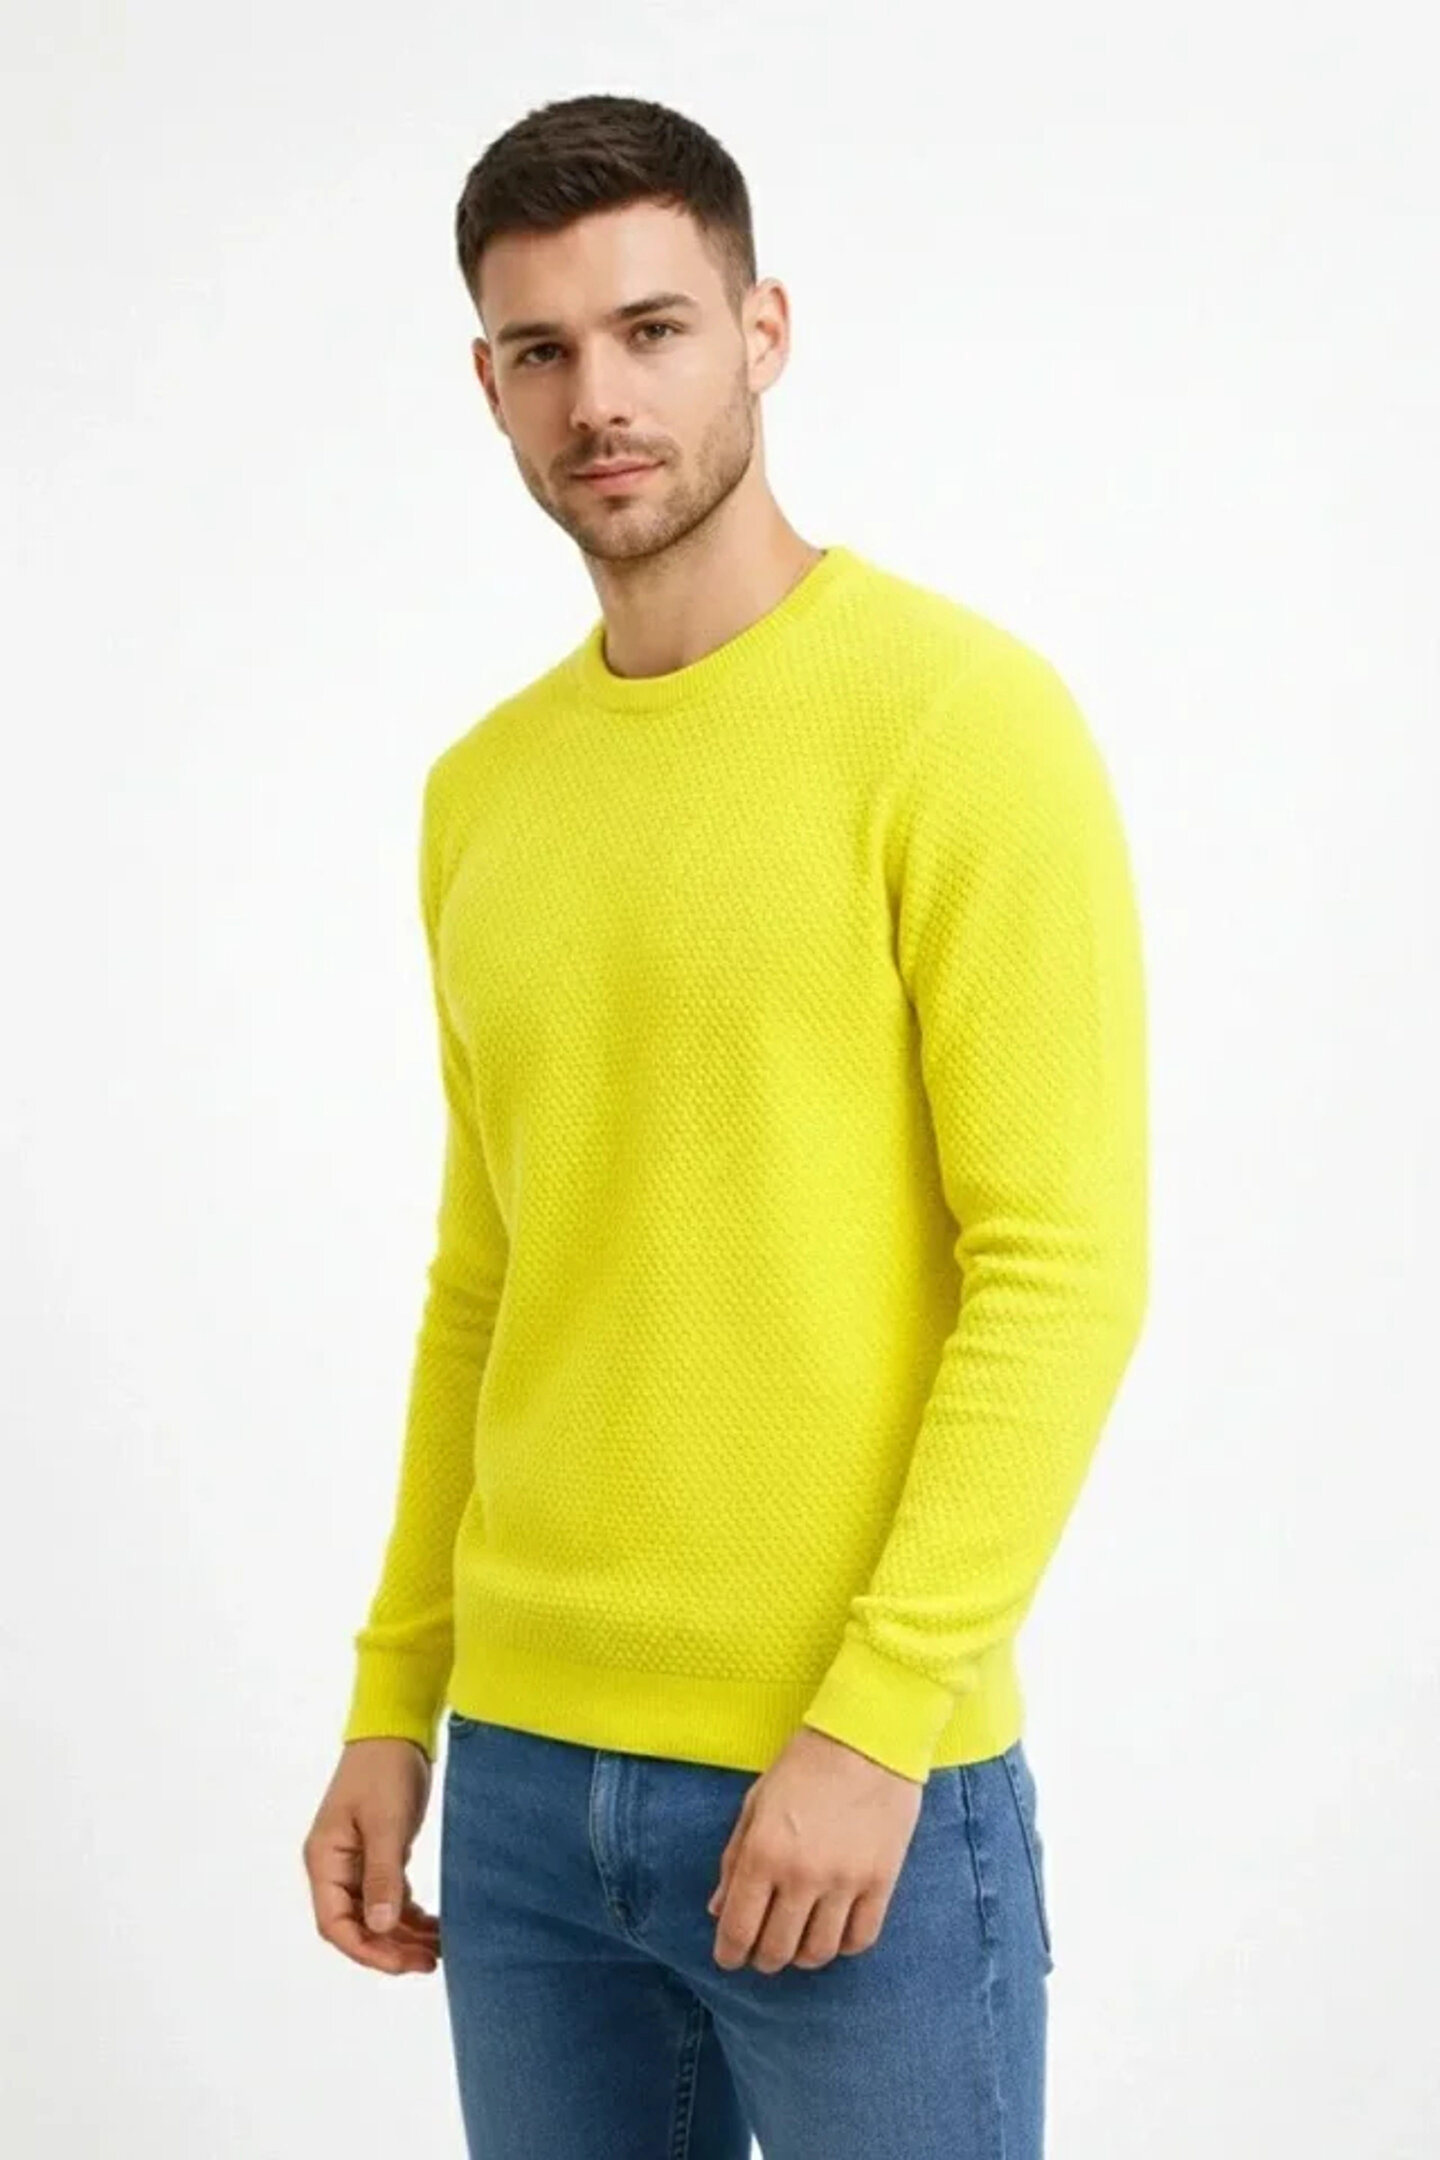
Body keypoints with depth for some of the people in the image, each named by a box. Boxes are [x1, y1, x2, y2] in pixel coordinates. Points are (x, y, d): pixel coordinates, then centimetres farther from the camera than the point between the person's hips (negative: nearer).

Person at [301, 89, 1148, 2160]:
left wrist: (872, 1726, -17)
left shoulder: (961, 713, -9)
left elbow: (1066, 1266, -14)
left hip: (859, 1782, -5)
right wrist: (393, 1705, 14)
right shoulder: (482, 791, 10)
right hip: (524, 1776, 6)